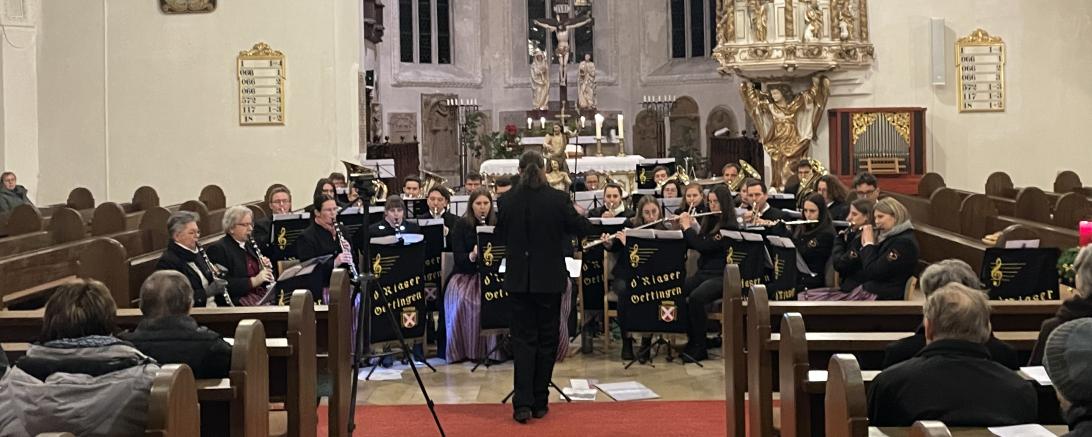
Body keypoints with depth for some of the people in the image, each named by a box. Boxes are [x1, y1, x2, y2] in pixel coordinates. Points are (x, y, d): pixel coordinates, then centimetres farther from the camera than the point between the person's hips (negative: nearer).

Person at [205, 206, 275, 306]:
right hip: (238, 300, -7)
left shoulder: (250, 245, 18)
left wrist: (266, 266, 4)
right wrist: (253, 281, -22)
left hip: (263, 295, 7)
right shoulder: (218, 249, -5)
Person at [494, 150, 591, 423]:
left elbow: (500, 236, 7)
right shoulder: (558, 199, -11)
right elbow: (583, 229, -1)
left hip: (519, 279, 1)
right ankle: (540, 403, 15)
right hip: (550, 278, -1)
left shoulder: (506, 201, -7)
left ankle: (523, 403, -3)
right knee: (546, 339, 10)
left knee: (523, 339, 6)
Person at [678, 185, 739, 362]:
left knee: (696, 297, -34)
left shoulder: (730, 226, -10)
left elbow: (703, 246, -18)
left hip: (721, 276, -7)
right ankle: (691, 339, -8)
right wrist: (683, 227, 8)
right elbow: (694, 244, 20)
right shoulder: (710, 221, 15)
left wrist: (687, 227, -7)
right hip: (703, 273, 7)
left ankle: (699, 348, -20)